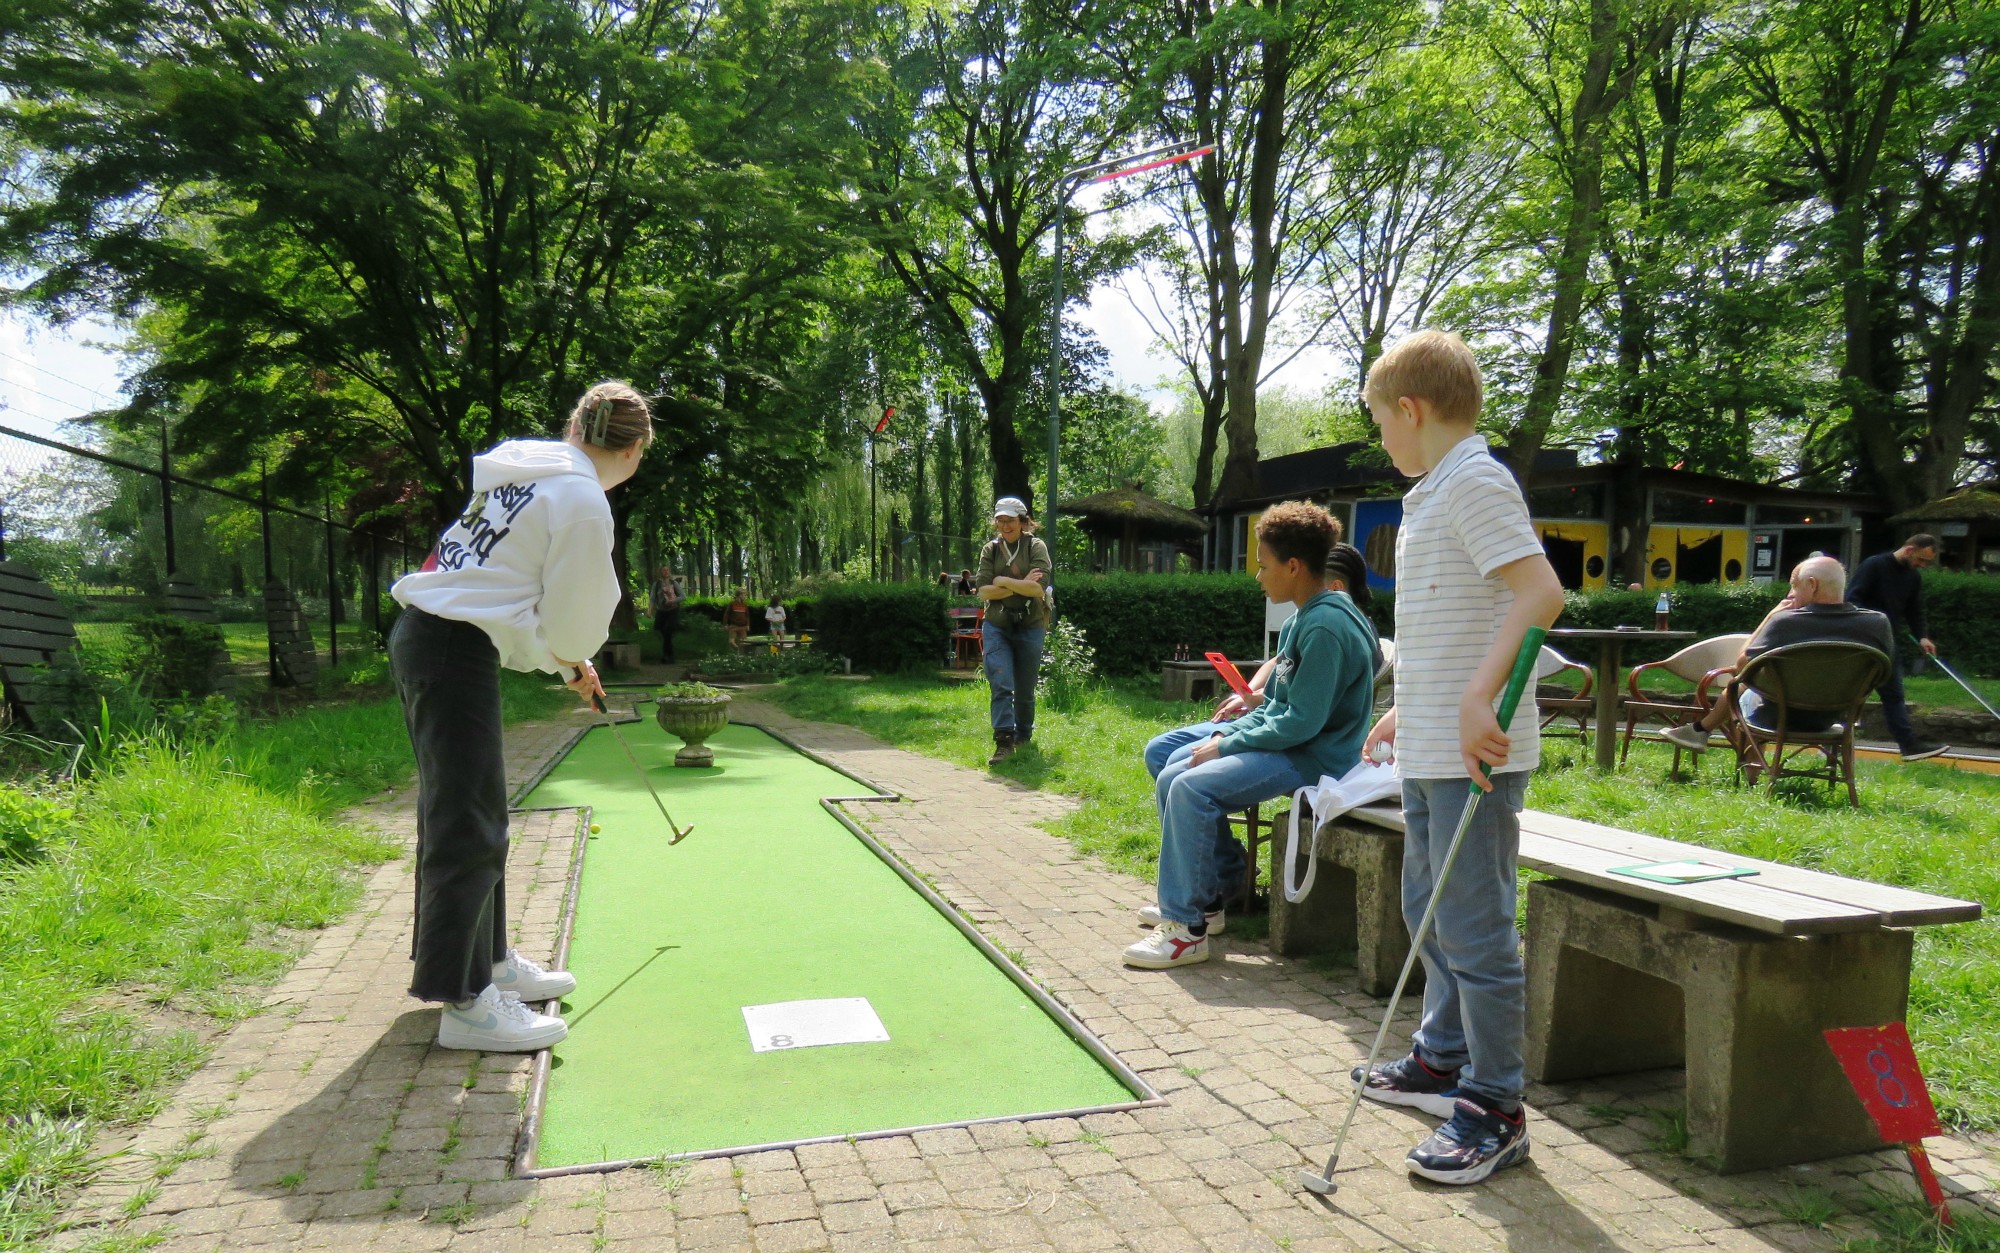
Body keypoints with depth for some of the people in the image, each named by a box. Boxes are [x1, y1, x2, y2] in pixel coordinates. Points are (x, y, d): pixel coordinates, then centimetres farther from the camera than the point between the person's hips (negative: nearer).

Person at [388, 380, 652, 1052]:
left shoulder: (527, 467, 14)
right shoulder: (584, 502, -13)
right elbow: (574, 623, -8)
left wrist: (572, 664, 25)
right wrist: (574, 658, 15)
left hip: (423, 635, 10)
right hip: (456, 650, -10)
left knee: (463, 813, 17)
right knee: (469, 822, -5)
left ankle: (487, 959, 30)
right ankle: (464, 1001, 1)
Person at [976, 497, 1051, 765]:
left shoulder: (1035, 546, -3)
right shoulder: (990, 549, 5)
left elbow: (1038, 588, -16)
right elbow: (983, 591, -6)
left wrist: (1002, 581, -13)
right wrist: (1021, 585, -14)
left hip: (1030, 625, -1)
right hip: (996, 625, 1)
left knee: (1024, 689, 9)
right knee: (1000, 684, -13)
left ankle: (1023, 735, 30)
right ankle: (1004, 741, -13)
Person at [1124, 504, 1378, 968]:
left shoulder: (1326, 625, -20)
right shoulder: (1302, 618, 12)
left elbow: (1301, 722, -23)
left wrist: (1226, 744, -15)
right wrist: (1229, 732, 3)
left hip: (1314, 756, -11)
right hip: (1288, 740, 11)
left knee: (1192, 787, -26)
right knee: (1171, 777, 3)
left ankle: (1187, 928, -17)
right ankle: (1203, 896, 14)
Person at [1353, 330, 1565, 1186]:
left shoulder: (1476, 481, -13)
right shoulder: (1433, 496, 17)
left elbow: (1540, 590, -25)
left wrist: (1480, 697, -34)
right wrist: (1407, 709, 26)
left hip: (1474, 756, -11)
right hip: (1429, 751, 11)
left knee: (1474, 929, -3)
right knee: (1430, 913, 20)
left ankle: (1495, 1110, 10)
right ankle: (1445, 1059, 36)